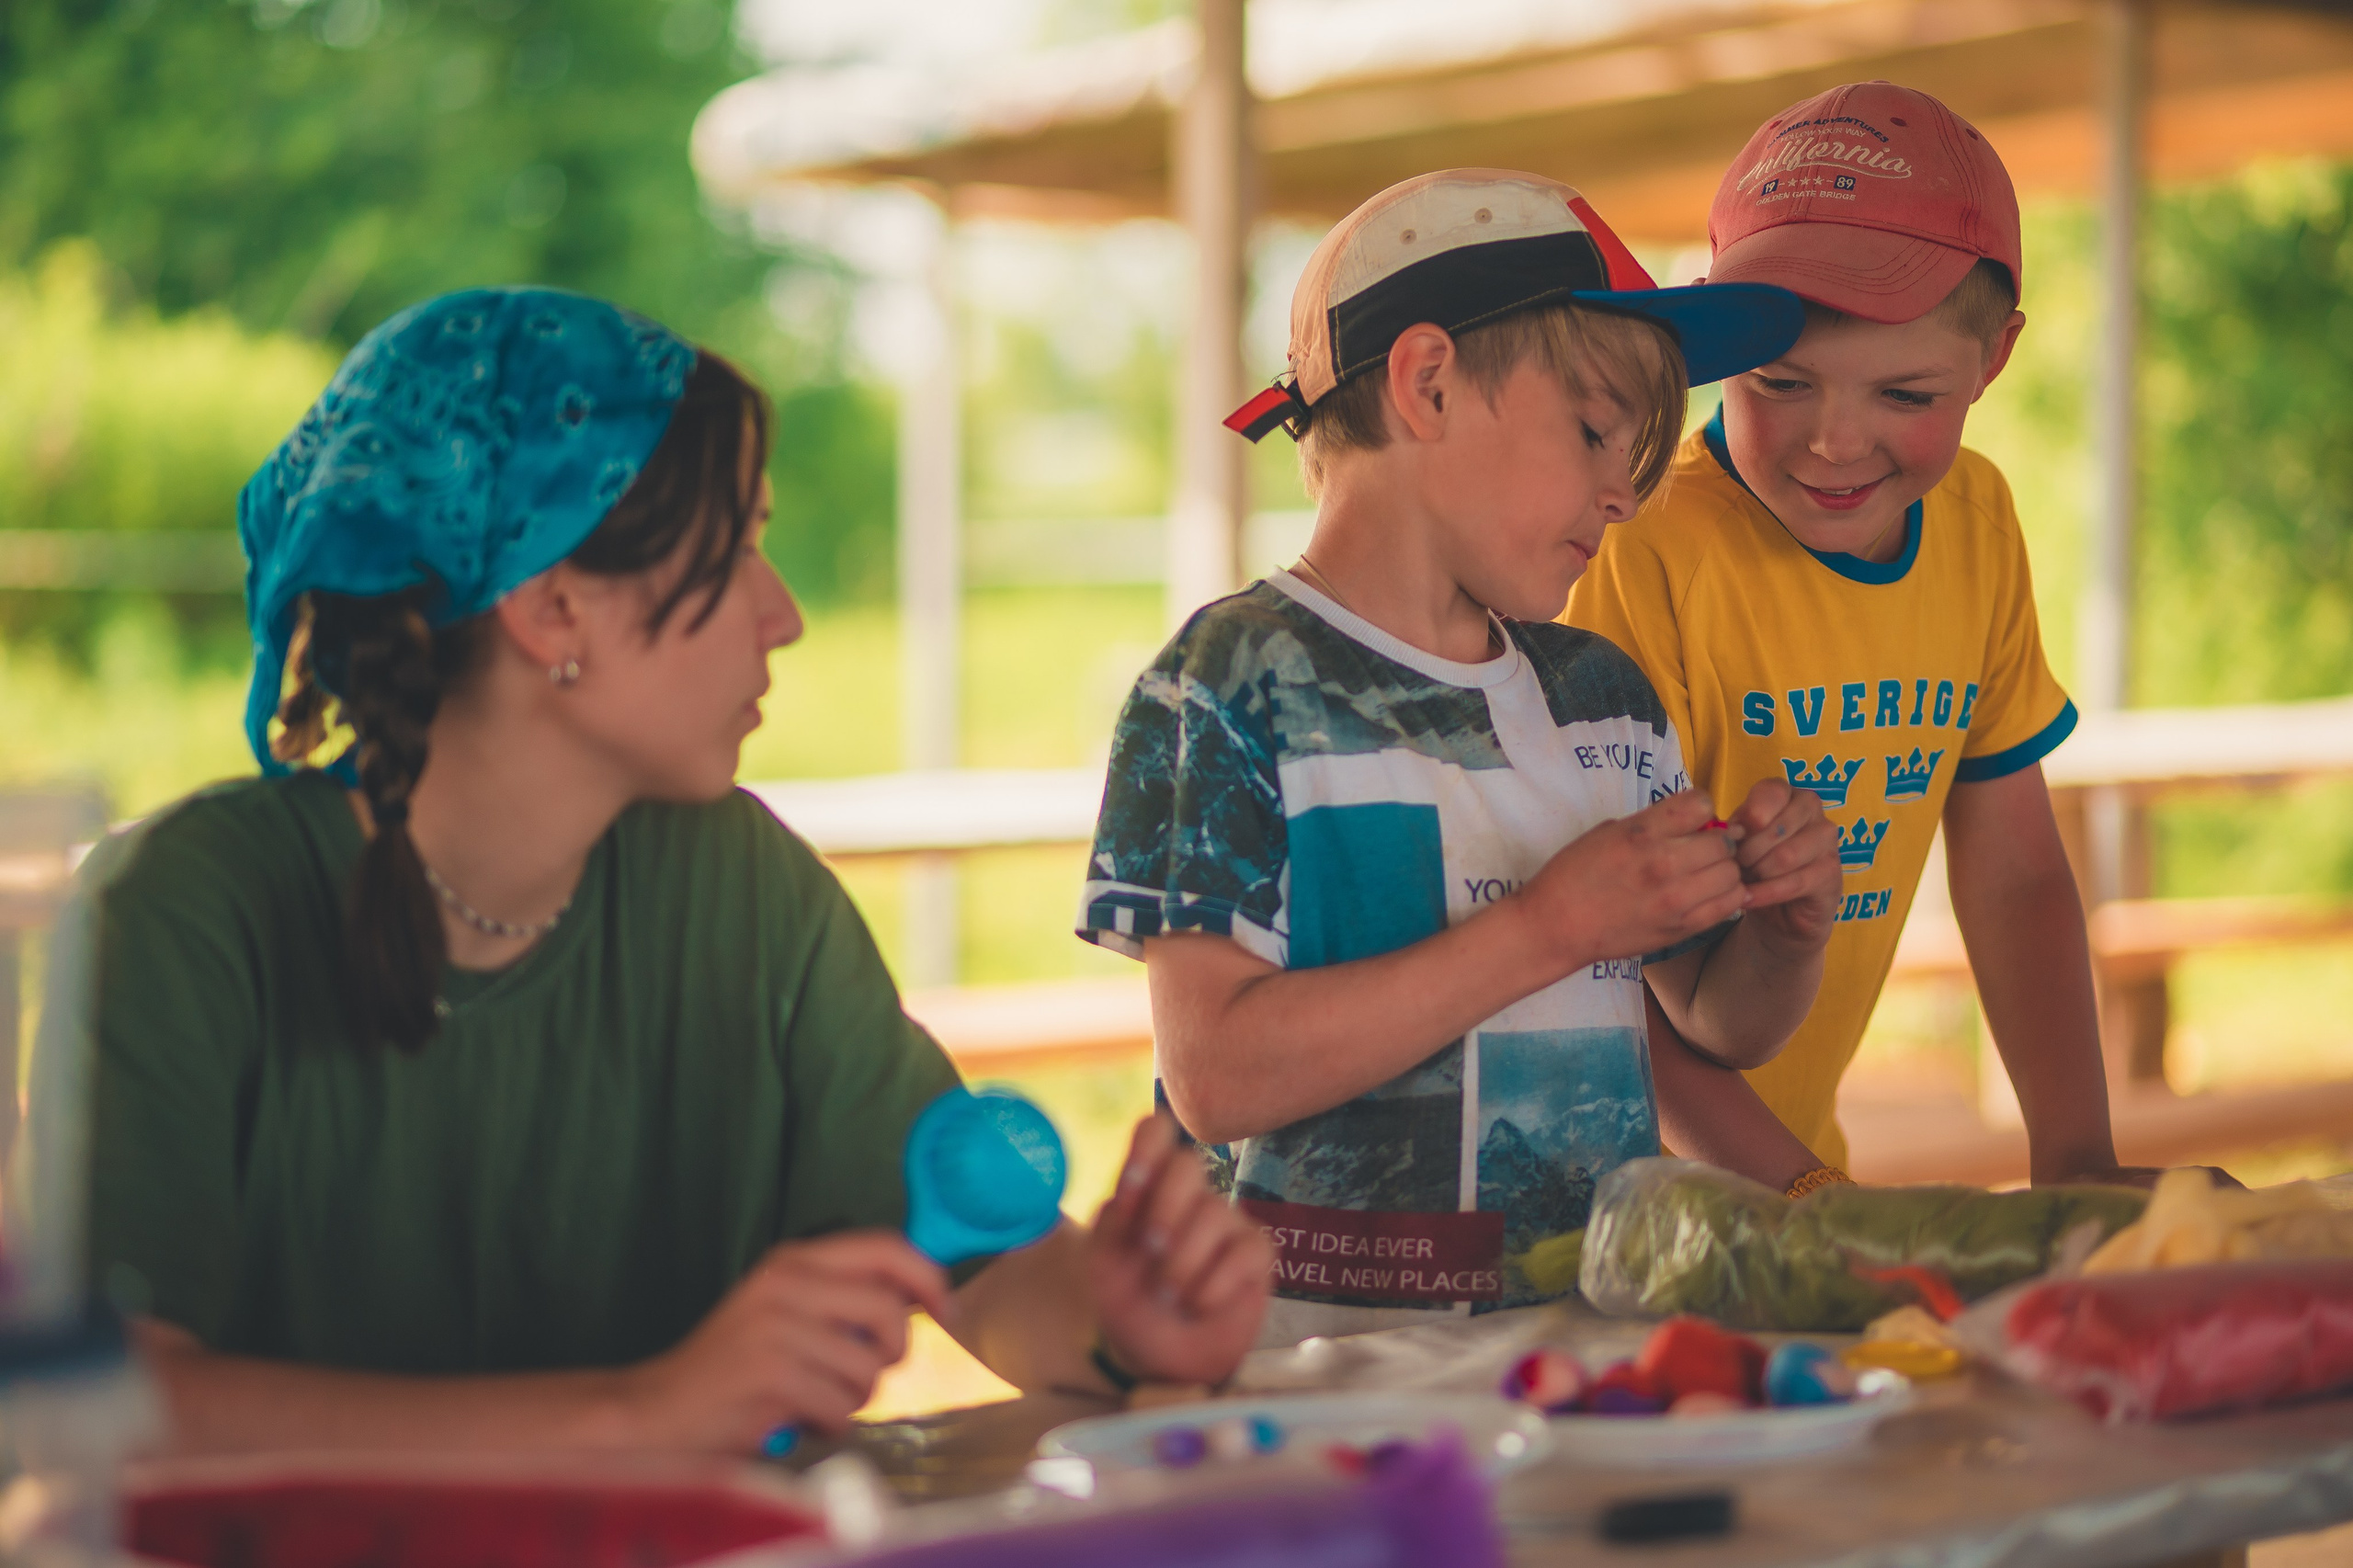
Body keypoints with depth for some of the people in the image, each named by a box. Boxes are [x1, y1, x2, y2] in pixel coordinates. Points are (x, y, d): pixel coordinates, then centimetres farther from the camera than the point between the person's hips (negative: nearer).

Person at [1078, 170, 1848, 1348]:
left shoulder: (1601, 695, 16)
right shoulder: (1236, 684, -6)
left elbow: (1720, 1028, 23)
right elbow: (1218, 1076, -17)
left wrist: (1786, 928, 0)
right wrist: (1548, 928, -17)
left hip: (1597, 1333, 4)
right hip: (1324, 1351, -4)